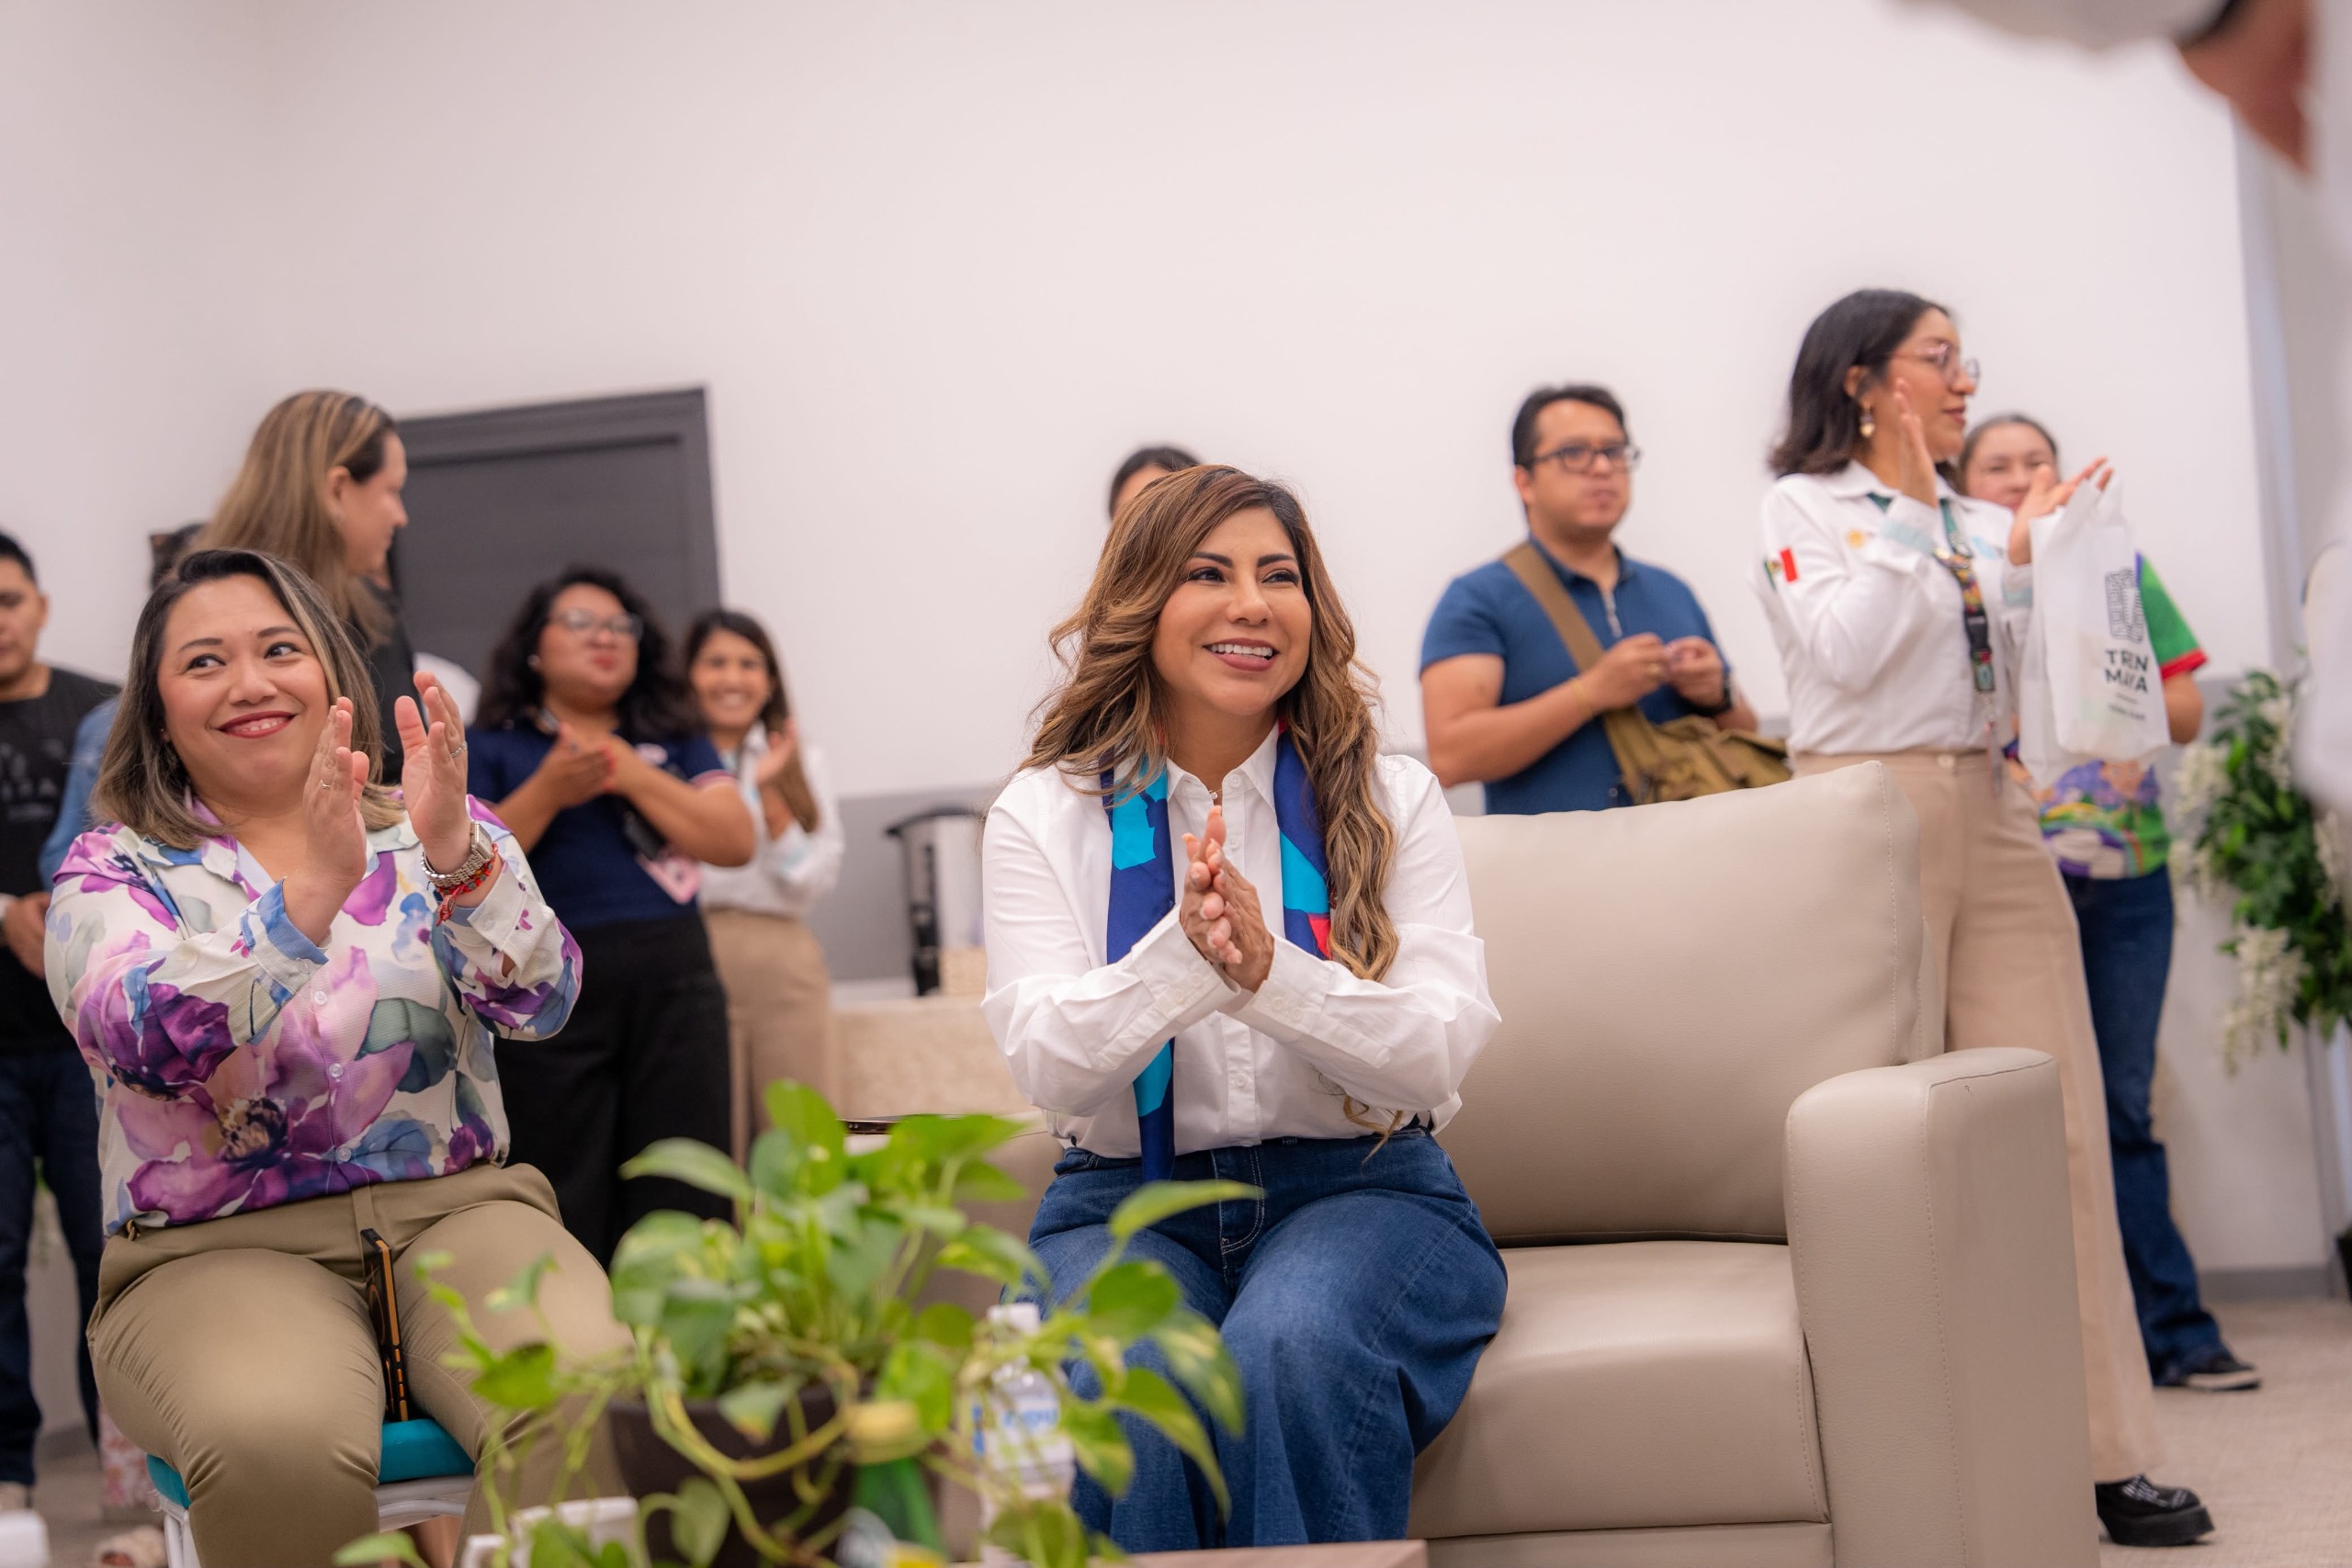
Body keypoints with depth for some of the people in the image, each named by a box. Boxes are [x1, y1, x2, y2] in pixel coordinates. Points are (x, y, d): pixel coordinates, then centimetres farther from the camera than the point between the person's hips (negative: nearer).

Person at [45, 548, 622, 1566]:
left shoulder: (429, 832, 12)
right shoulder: (113, 871, 6)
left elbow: (539, 1005, -3)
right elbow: (148, 1041, -14)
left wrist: (458, 856, -22)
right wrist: (314, 892, -29)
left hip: (453, 1212, 2)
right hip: (219, 1249, -1)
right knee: (279, 1442, -35)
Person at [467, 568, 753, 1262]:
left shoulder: (676, 741, 18)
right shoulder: (490, 749, 9)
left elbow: (736, 841, 3)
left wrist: (634, 778, -5)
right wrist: (548, 792, -12)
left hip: (673, 986, 3)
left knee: (683, 1205, 0)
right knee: (564, 1218, -3)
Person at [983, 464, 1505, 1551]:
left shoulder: (1391, 800, 5)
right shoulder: (1045, 815, 5)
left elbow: (1439, 1053, -6)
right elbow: (1048, 1066, -6)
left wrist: (1270, 969, -23)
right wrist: (1181, 952, -24)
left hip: (1360, 1186, 0)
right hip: (1126, 1197, 0)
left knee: (1292, 1349, -34)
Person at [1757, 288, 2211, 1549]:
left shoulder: (1981, 523, 18)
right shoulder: (1805, 505, 3)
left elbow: (2029, 684, 14)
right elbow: (1847, 652, -12)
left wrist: (2024, 559, 4)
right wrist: (1908, 512, -5)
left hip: (1992, 815, 5)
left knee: (2058, 1122, -1)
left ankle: (2097, 1447, 3)